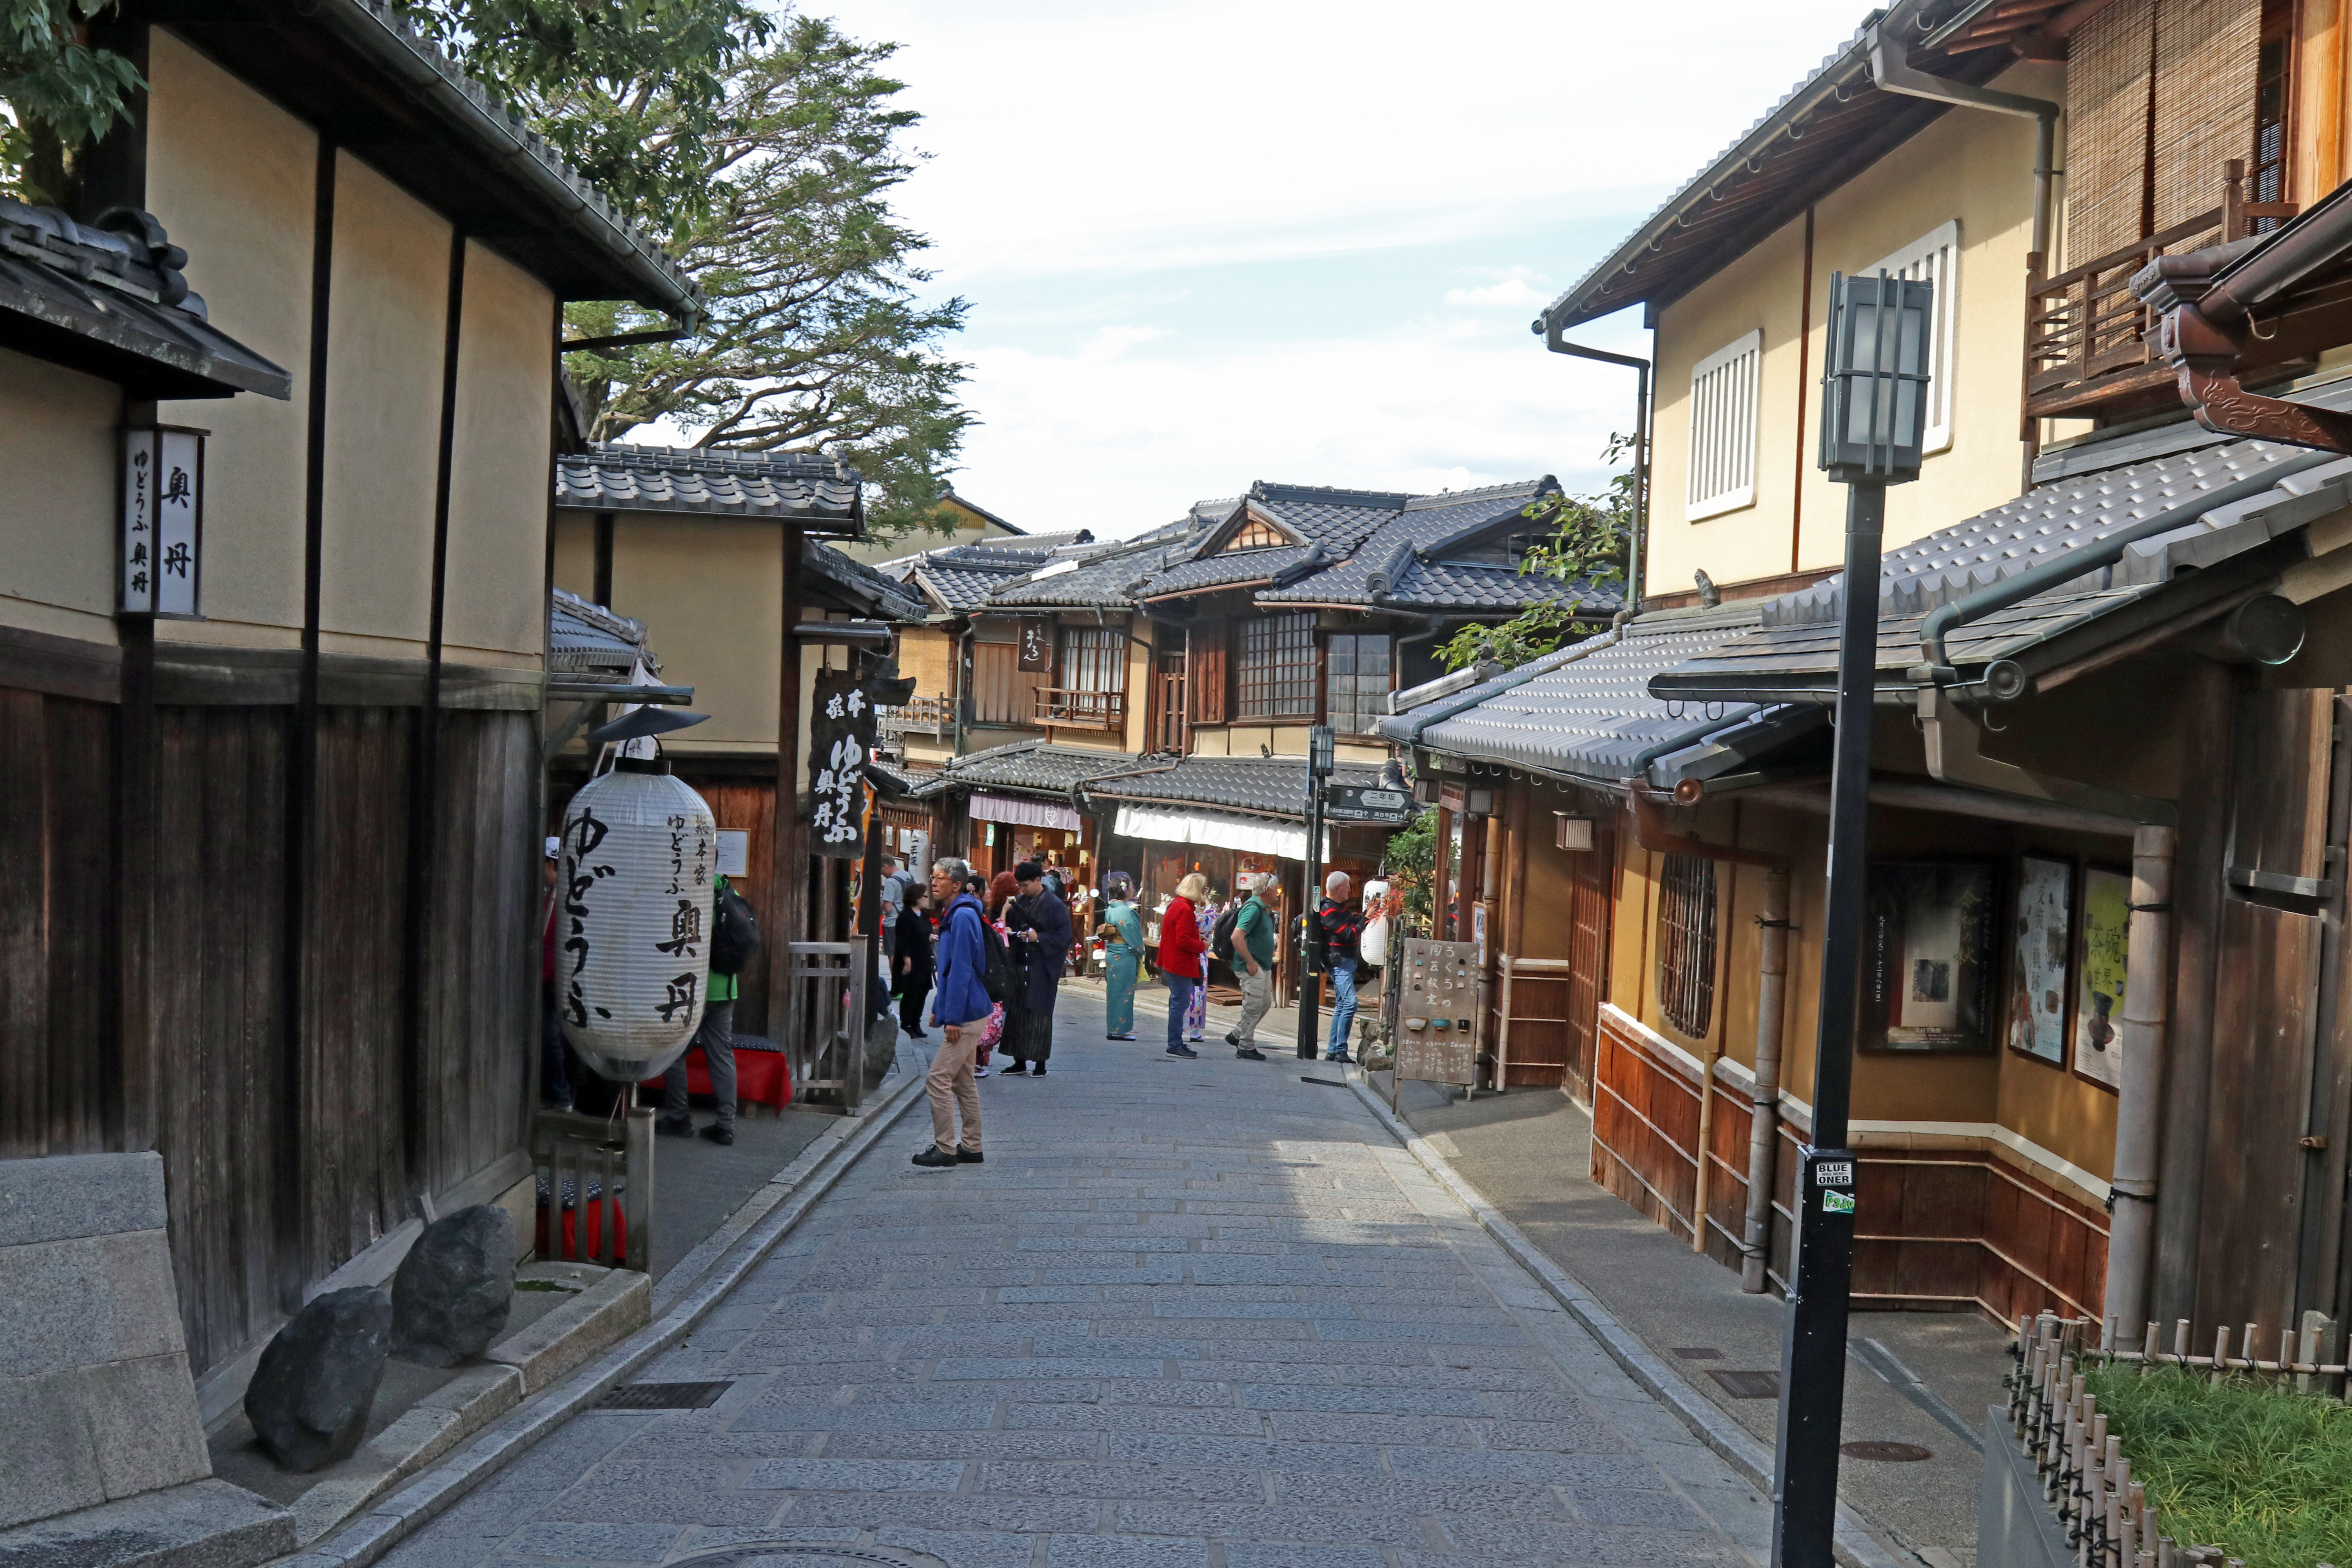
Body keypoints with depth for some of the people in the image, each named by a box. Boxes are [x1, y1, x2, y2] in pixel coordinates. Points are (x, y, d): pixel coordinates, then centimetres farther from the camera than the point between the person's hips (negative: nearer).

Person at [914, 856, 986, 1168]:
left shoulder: (963, 916, -18)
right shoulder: (953, 915, 14)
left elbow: (961, 970, -22)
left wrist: (953, 1017, -23)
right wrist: (939, 1009, 22)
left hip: (965, 1014, -10)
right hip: (966, 1013, 10)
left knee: (938, 1079, -8)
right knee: (963, 1082, 14)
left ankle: (945, 1149, -2)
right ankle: (970, 1147, 21)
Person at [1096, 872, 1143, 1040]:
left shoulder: (1111, 909, 9)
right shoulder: (1125, 911, -17)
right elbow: (1133, 936, -14)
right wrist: (1140, 952, 1)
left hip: (1111, 955, 9)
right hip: (1124, 956, -9)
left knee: (1115, 992, 14)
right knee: (1123, 993, -1)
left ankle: (1113, 1029, 19)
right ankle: (1119, 1030, 3)